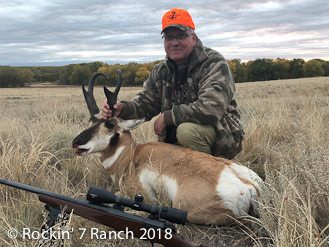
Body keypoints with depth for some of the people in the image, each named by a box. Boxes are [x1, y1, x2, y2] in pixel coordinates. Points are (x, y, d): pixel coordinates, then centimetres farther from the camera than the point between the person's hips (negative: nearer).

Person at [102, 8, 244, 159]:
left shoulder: (214, 64, -16)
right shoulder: (161, 72, 5)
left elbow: (211, 108, -29)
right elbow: (145, 102, 6)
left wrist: (166, 117, -23)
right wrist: (122, 109, -18)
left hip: (222, 137, -6)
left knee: (186, 130, -34)